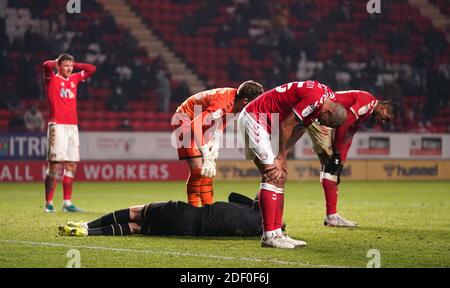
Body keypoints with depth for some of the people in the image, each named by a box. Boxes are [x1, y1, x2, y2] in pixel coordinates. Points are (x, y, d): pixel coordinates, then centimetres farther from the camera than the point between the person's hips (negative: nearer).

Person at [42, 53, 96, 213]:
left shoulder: (74, 79, 17)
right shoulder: (52, 78, 0)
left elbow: (92, 69, 23)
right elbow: (47, 65, -19)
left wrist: (75, 65, 15)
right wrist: (56, 63, 1)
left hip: (73, 126, 6)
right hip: (57, 126, -6)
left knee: (71, 166, 4)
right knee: (55, 165, -8)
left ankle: (67, 203, 8)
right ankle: (49, 203, -5)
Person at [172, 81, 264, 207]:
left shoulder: (235, 100, -9)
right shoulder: (224, 101, -35)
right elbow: (196, 125, -41)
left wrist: (215, 146, -4)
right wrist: (206, 157, -42)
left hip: (199, 122, 9)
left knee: (209, 170, 7)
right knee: (198, 169, -17)